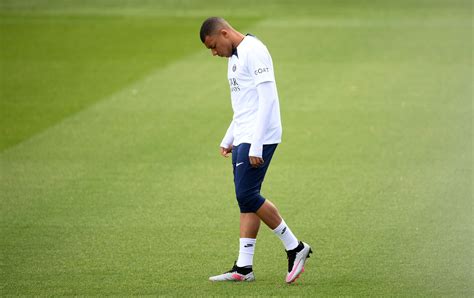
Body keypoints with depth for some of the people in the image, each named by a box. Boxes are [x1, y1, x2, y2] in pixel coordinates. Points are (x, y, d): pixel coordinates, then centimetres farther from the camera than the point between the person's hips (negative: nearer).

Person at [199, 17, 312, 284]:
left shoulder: (254, 51, -12)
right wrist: (228, 140, 23)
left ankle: (295, 248, -2)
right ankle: (244, 267, 7)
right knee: (245, 200, 7)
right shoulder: (235, 58, 19)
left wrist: (256, 145, -22)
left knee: (247, 196, -13)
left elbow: (267, 98, -19)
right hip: (243, 140, 10)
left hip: (258, 140, -10)